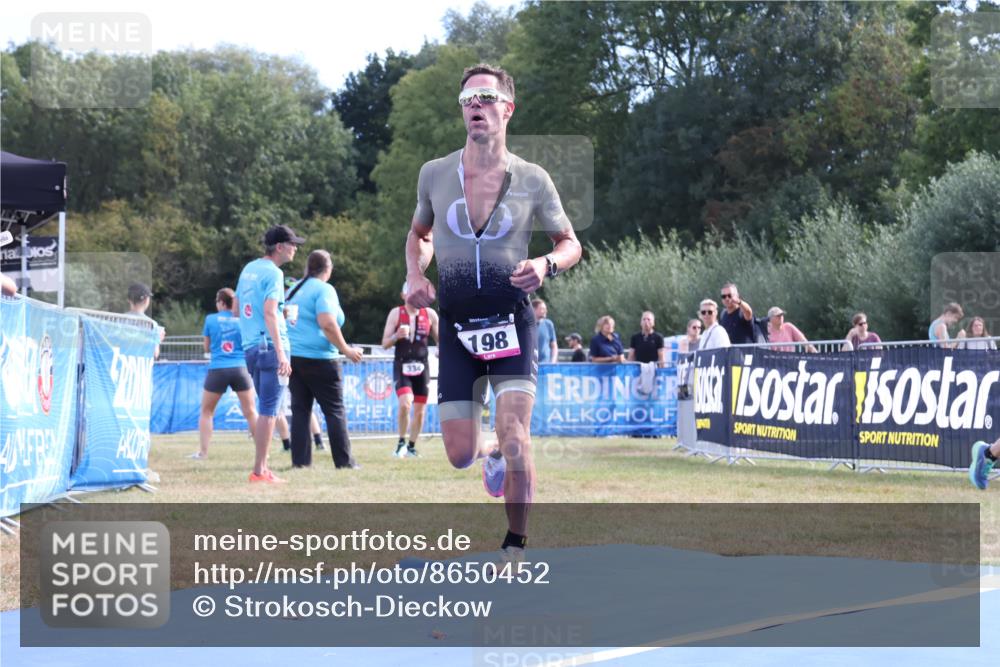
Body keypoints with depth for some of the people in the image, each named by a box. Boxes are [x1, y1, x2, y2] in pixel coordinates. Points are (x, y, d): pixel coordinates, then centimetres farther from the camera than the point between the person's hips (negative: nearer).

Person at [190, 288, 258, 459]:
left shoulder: (211, 320, 2)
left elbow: (206, 348, 11)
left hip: (217, 370, -1)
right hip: (240, 368, 1)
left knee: (206, 411, 13)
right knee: (250, 412, 7)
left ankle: (202, 451, 8)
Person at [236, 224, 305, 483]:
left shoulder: (248, 269, 16)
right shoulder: (273, 273, -10)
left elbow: (237, 307, 24)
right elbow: (269, 312, -21)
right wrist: (281, 353, -25)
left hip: (250, 347, 9)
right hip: (270, 345, -9)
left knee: (265, 407, 16)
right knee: (268, 410, -6)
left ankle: (260, 467, 16)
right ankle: (260, 469, -8)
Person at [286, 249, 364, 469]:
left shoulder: (294, 289, 15)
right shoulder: (324, 289, -8)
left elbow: (285, 321, 21)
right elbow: (327, 323, -19)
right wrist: (346, 350, -11)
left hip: (292, 357, 7)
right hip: (318, 358, -7)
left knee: (300, 409, 8)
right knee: (335, 410, 1)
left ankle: (300, 459, 2)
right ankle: (344, 460, 1)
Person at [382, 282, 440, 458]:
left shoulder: (430, 314, 4)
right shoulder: (396, 313, -1)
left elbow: (440, 339, 14)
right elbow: (385, 343, -1)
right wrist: (397, 336, -20)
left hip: (421, 366, 3)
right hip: (402, 366, -3)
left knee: (420, 410, 6)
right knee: (405, 404, -22)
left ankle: (411, 447, 22)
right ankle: (401, 442, -2)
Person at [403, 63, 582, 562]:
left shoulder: (531, 180, -3)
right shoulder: (435, 174, 2)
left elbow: (570, 243, 8)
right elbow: (419, 235, 20)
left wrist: (546, 265, -15)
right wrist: (415, 276, 0)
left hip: (512, 323, -2)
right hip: (456, 328, 2)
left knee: (514, 438, -18)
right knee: (459, 455, 1)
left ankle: (515, 548, -4)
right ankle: (490, 454, 38)